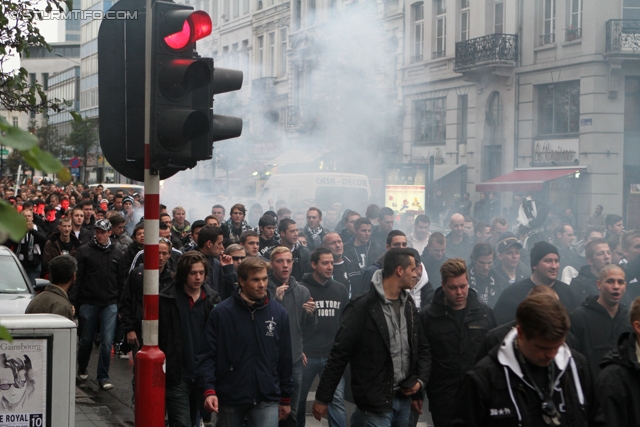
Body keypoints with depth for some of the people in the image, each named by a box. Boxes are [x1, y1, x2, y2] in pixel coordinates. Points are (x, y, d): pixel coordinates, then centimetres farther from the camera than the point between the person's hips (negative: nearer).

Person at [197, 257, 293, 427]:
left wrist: (286, 398, 11)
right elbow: (207, 355, -5)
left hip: (267, 400, 1)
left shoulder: (279, 313, 2)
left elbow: (285, 359, 8)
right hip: (229, 398, -1)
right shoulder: (221, 312, -5)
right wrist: (209, 390, -17)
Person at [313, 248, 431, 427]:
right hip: (376, 401, -6)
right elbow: (340, 354, -11)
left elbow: (422, 347, 18)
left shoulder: (409, 305, 9)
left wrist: (421, 380, 3)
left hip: (404, 398, 6)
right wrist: (323, 398, -10)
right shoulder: (362, 308, -12)